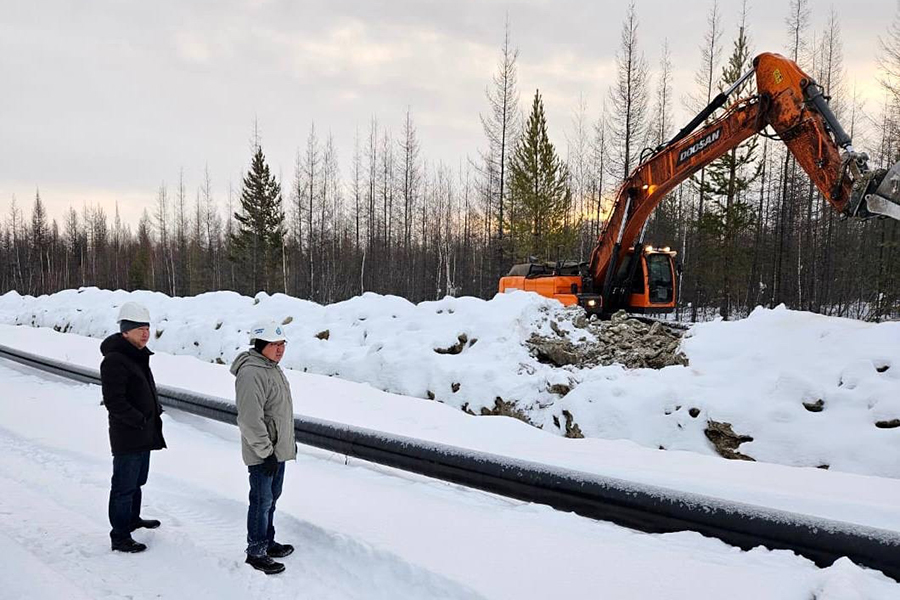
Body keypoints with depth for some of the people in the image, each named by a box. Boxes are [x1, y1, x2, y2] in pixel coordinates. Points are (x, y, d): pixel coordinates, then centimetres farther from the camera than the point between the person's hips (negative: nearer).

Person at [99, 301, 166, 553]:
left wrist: (155, 412, 11)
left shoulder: (139, 355, 11)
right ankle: (120, 537, 9)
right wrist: (140, 420, -21)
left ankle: (132, 518, 41)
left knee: (137, 480, 24)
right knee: (124, 486, 0)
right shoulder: (114, 360, -20)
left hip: (144, 434, 10)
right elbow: (114, 401, -24)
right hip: (127, 436, -10)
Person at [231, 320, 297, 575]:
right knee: (262, 502, 1)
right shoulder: (251, 373, -23)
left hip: (279, 449, 10)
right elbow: (250, 419, -26)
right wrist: (266, 451, -22)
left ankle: (268, 542, 35)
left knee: (271, 498, 20)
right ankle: (255, 553, 14)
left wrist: (290, 440, 23)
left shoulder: (272, 368, 11)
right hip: (263, 454, -10)